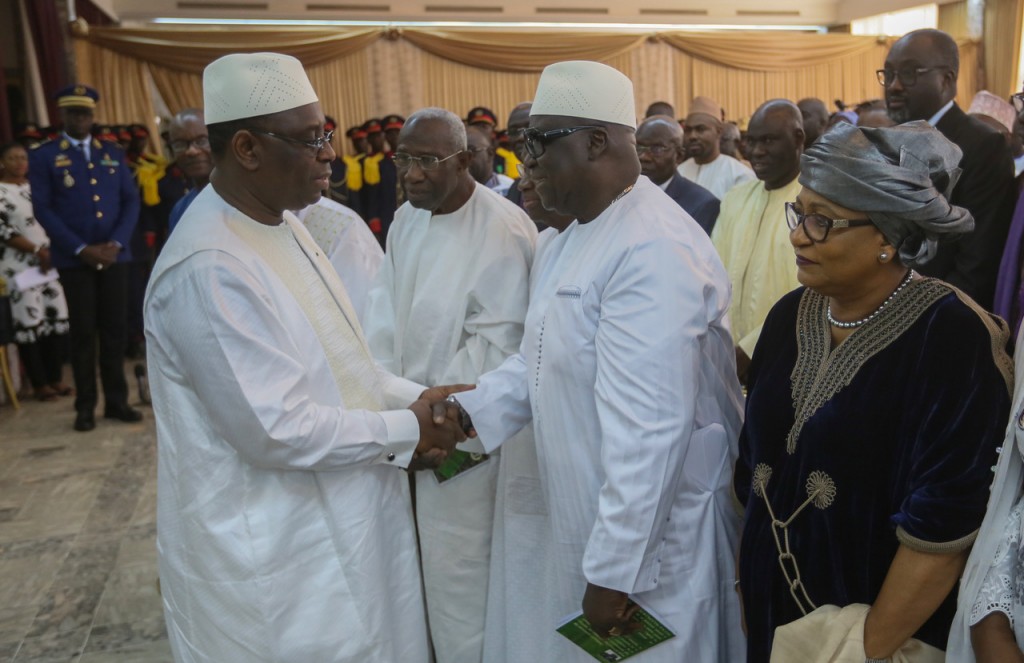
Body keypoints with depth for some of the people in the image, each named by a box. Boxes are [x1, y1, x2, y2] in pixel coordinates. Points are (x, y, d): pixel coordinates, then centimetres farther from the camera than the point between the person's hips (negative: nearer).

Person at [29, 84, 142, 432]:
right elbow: (42, 210, -5)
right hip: (74, 258, -2)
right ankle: (85, 407, 12)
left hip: (114, 255, 3)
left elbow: (131, 201, 7)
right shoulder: (43, 156, 3)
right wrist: (81, 249, -13)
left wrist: (116, 243, -7)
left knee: (115, 331, 5)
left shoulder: (113, 153, 13)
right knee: (83, 334, 2)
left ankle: (117, 402, 15)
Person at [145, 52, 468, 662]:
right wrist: (407, 431, -16)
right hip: (271, 557, -9)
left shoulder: (281, 225, 5)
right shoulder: (211, 270, -26)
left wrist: (417, 398, 1)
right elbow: (276, 430, -26)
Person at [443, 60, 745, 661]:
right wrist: (468, 413, -4)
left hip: (651, 538, -9)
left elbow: (648, 431, -27)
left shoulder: (653, 253, -25)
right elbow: (540, 363, 10)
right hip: (582, 519, 9)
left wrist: (614, 571, -21)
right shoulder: (570, 240, 9)